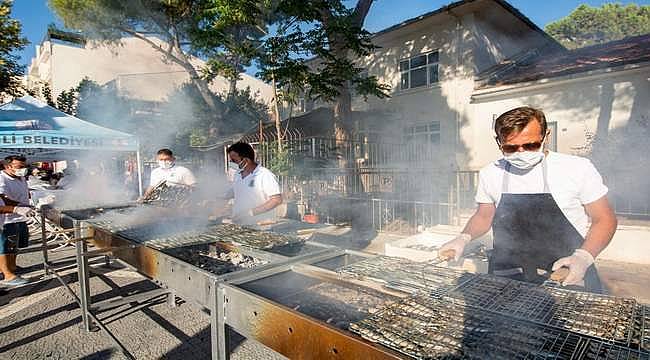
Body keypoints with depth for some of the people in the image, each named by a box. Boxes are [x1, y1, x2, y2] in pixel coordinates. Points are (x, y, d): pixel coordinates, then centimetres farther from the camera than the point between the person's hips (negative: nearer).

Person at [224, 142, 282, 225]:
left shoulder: (265, 175, -14)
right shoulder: (237, 175, 10)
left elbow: (277, 200, -18)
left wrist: (252, 212, -20)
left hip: (260, 225, -6)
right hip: (237, 224, 7)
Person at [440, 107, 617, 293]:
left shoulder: (578, 168, -4)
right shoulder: (490, 173, 3)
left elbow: (604, 219, 3)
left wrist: (583, 257, -13)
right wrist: (464, 238, -4)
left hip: (569, 278, -1)